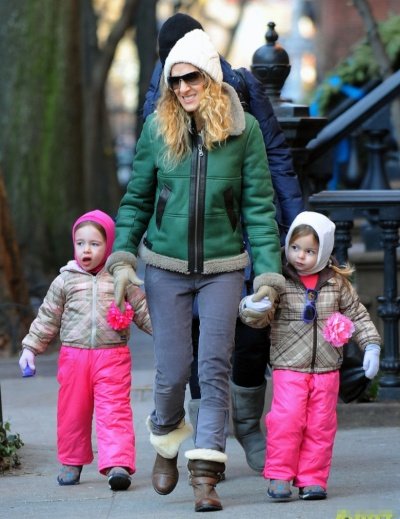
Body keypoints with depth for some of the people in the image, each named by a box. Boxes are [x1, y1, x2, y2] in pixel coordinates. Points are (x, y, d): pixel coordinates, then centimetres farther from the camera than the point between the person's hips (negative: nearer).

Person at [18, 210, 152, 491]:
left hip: (112, 356, -2)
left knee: (114, 411, -10)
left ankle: (118, 464, -15)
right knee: (72, 412, 9)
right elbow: (47, 318, 11)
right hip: (74, 356, 2)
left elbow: (143, 310, 9)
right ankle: (72, 462, 25)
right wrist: (31, 348, 9)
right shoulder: (65, 280, 6)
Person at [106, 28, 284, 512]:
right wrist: (122, 257, -4)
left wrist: (268, 274, -8)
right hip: (166, 268, 1)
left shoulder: (244, 130, -6)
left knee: (215, 368, -6)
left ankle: (205, 476, -2)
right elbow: (136, 199, 6)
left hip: (222, 268, -1)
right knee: (173, 370, 1)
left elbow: (259, 206, -4)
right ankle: (166, 443, 31)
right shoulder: (157, 128, -3)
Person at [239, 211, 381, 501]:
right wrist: (253, 309, -32)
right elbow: (260, 318, -9)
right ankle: (279, 477, -1)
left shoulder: (338, 282, 3)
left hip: (326, 369, 3)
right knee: (287, 420, -13)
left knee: (320, 426, 5)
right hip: (289, 368, -3)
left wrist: (371, 346, 2)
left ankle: (312, 479, 15)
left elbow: (358, 315, 11)